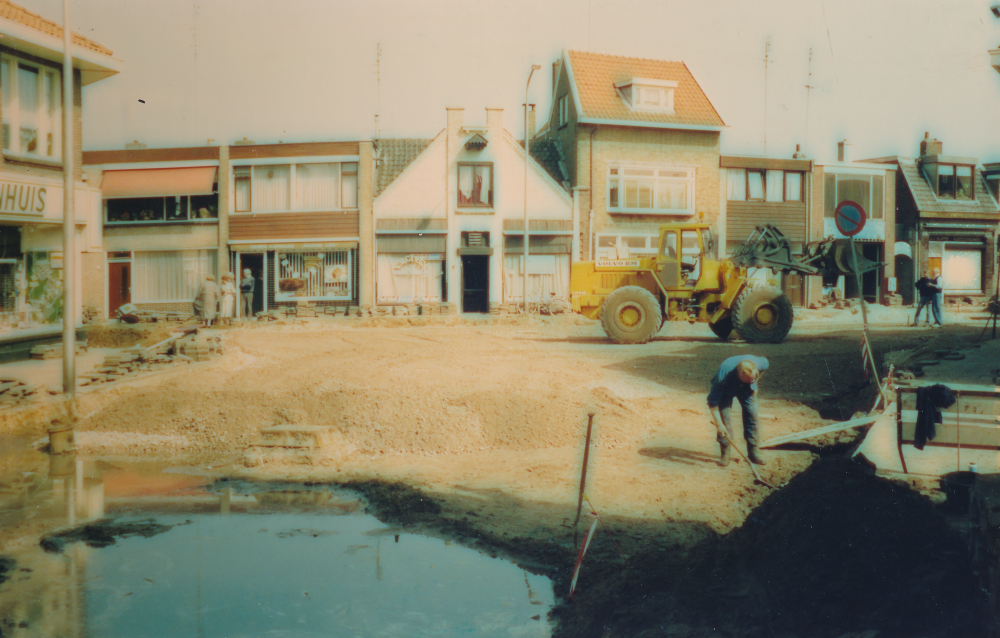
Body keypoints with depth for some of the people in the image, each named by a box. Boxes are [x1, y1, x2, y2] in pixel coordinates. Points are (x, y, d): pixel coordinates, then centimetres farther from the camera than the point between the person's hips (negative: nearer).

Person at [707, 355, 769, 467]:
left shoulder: (759, 363, -34)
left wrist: (754, 384, -1)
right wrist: (718, 424, -32)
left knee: (751, 414, -7)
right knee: (724, 418, -14)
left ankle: (753, 451, 4)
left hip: (746, 389, 3)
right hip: (726, 390, -3)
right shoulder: (723, 375, -43)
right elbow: (712, 401, -31)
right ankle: (725, 453, 0)